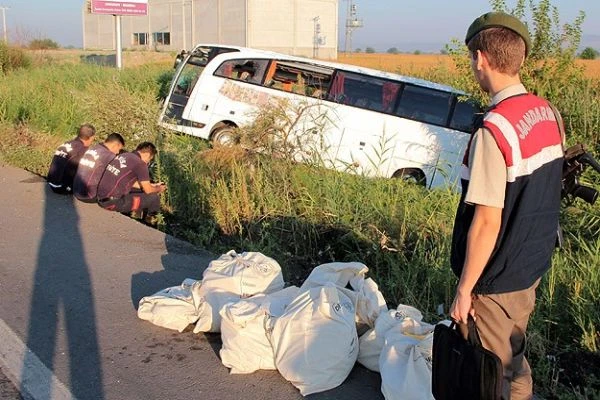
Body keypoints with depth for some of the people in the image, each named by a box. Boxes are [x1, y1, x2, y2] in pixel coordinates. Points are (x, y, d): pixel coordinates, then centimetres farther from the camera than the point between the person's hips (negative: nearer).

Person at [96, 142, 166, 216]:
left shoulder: (123, 156, 13)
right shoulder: (140, 163, -12)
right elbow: (148, 190, -3)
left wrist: (153, 185, 32)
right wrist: (159, 189, 20)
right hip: (112, 202, -9)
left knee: (138, 191, 27)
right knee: (153, 198, -1)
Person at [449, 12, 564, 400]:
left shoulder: (494, 129, -26)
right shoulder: (549, 113, -1)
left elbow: (487, 223, -24)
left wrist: (464, 289, -15)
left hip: (496, 279, -8)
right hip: (534, 265, 8)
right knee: (514, 361, 25)